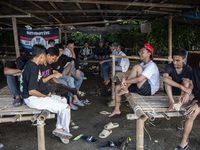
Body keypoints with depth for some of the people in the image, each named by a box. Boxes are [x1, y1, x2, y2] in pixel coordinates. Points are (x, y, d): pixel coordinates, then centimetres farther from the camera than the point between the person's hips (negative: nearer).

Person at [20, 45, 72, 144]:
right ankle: (65, 131, 12)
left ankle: (59, 128, 12)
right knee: (65, 107, -13)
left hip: (39, 95, 11)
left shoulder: (30, 64, 8)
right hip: (33, 99, -11)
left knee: (63, 100, 15)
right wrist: (46, 96, -13)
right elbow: (31, 91, -28)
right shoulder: (33, 68, -24)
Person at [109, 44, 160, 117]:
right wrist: (124, 79, -13)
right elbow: (134, 77, 8)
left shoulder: (152, 66, -16)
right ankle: (117, 110, 13)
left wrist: (126, 81, -20)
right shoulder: (142, 64, 14)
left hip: (149, 90, -9)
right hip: (140, 88, 9)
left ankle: (125, 89, -13)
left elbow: (139, 79, -29)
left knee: (137, 67, -24)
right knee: (117, 87, 3)